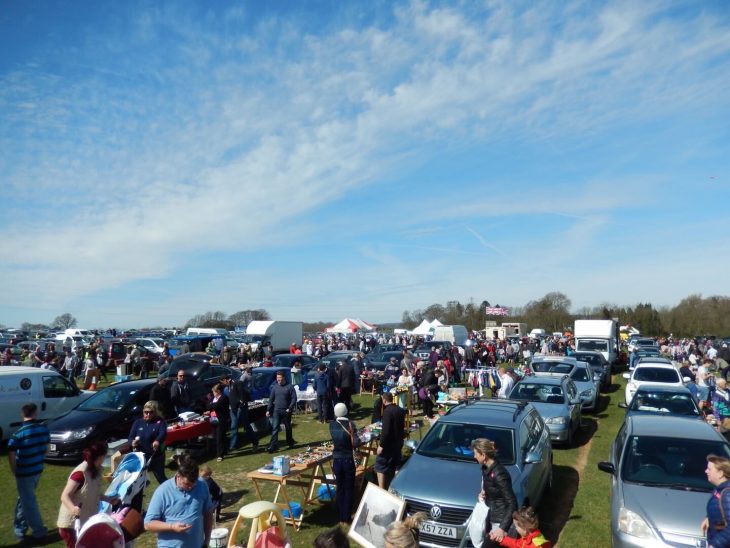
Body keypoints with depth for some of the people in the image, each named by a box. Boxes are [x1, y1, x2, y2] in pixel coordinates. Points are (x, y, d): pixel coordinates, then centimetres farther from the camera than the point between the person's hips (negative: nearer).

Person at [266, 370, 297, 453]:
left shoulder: (289, 387, -5)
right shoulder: (275, 387, 5)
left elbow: (294, 398, -6)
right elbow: (271, 399, 9)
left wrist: (290, 408, -15)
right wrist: (268, 410, 3)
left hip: (286, 411, -2)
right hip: (276, 411, 2)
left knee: (288, 428, 12)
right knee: (275, 428, -7)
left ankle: (290, 443, 30)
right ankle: (273, 446, -9)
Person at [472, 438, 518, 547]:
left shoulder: (499, 474, -26)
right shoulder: (486, 468, 1)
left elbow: (512, 504, -24)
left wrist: (503, 528, -30)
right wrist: (482, 494, -2)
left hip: (500, 520, -9)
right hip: (491, 516, 9)